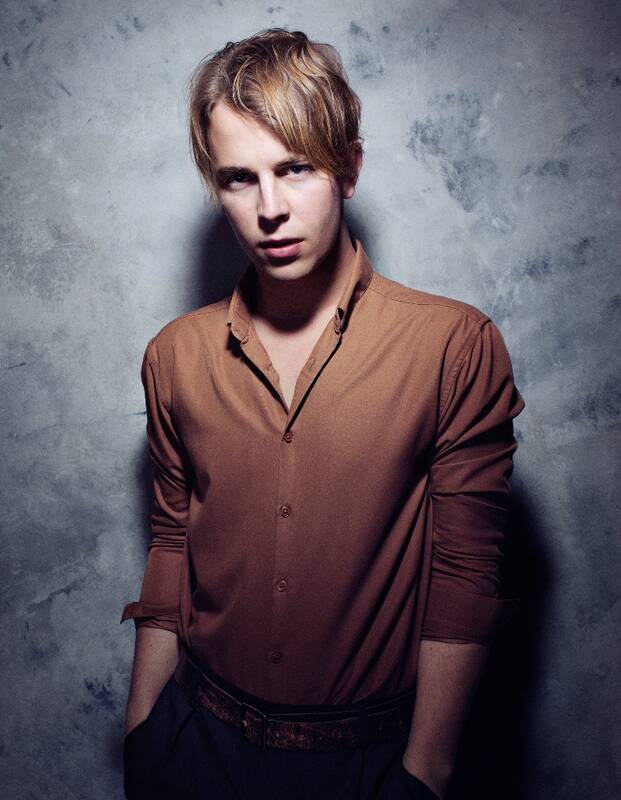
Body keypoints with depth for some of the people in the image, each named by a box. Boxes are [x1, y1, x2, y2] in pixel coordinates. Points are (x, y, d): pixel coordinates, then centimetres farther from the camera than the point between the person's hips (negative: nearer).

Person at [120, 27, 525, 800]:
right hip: (198, 737, 3)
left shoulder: (456, 347, -15)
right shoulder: (174, 357, -4)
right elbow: (172, 547, 4)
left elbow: (464, 578, -12)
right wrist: (140, 734, 6)